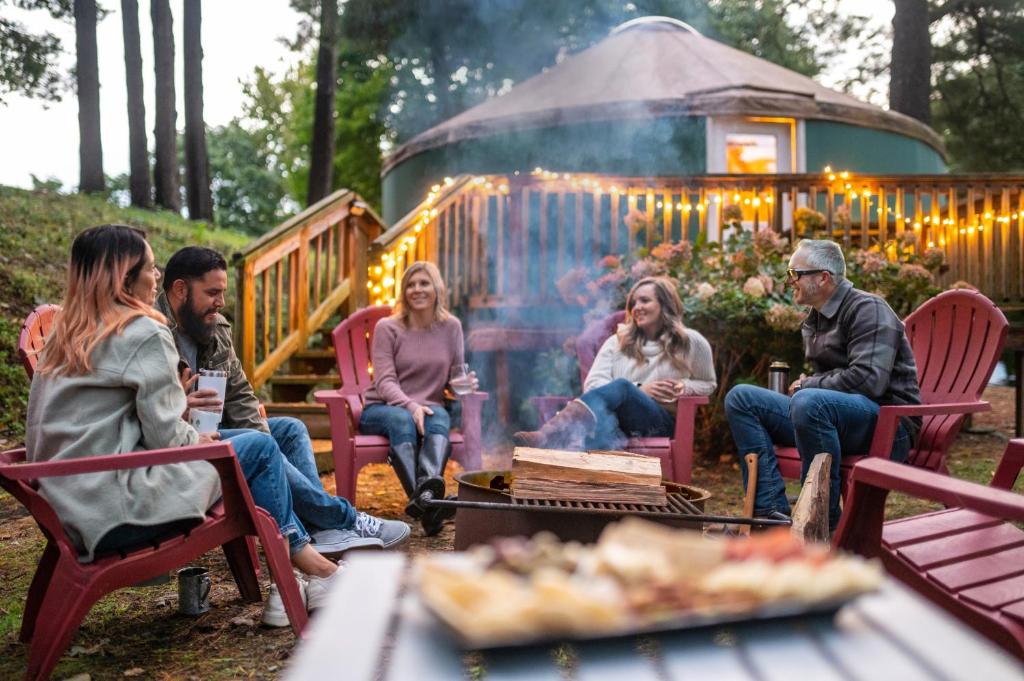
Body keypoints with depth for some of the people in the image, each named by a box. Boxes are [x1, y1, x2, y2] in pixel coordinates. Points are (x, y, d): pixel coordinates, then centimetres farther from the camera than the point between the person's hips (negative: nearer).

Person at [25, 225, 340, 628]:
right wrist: (200, 440, 7)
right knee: (259, 449, 2)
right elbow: (165, 436, -17)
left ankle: (307, 563, 19)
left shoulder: (65, 336, 13)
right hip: (119, 510, -9)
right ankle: (310, 567, 15)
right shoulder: (145, 333, -12)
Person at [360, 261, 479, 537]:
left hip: (429, 407, 2)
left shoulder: (451, 327, 8)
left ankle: (430, 486, -62)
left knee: (440, 418, -35)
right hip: (382, 408, -2)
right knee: (402, 420, -38)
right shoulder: (387, 328, 0)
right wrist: (411, 405, -30)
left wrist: (466, 384, -11)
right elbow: (385, 382, -10)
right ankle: (424, 499, -57)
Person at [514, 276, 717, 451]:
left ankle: (546, 438, -61)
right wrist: (640, 390, -10)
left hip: (658, 422, -2)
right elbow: (593, 384, 4)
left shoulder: (691, 342, 13)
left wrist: (684, 386, -1)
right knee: (601, 409, -39)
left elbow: (708, 384, 23)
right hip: (616, 417, 3)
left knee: (621, 386, -38)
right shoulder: (618, 341, 15)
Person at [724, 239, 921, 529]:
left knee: (809, 402, -39)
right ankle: (773, 513, -13)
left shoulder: (868, 309, -10)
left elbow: (867, 380, -23)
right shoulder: (814, 320, 17)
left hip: (888, 422, -9)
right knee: (741, 398, -1)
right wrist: (804, 387, 6)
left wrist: (808, 386, -10)